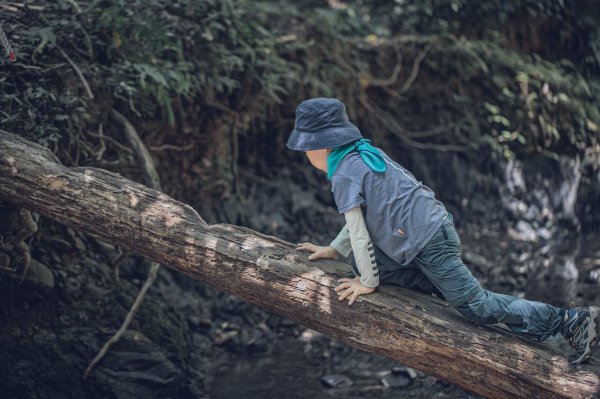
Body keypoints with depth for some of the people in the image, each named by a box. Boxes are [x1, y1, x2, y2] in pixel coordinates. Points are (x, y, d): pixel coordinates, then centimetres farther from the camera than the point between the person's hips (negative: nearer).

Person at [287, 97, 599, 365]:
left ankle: (569, 320, -3)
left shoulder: (344, 176, -12)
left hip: (427, 241, -10)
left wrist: (368, 282, 1)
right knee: (365, 263, 15)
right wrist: (333, 250, 23)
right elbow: (361, 216, 24)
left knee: (476, 306, -5)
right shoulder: (364, 154, 16)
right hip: (433, 224, 10)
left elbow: (359, 234, -10)